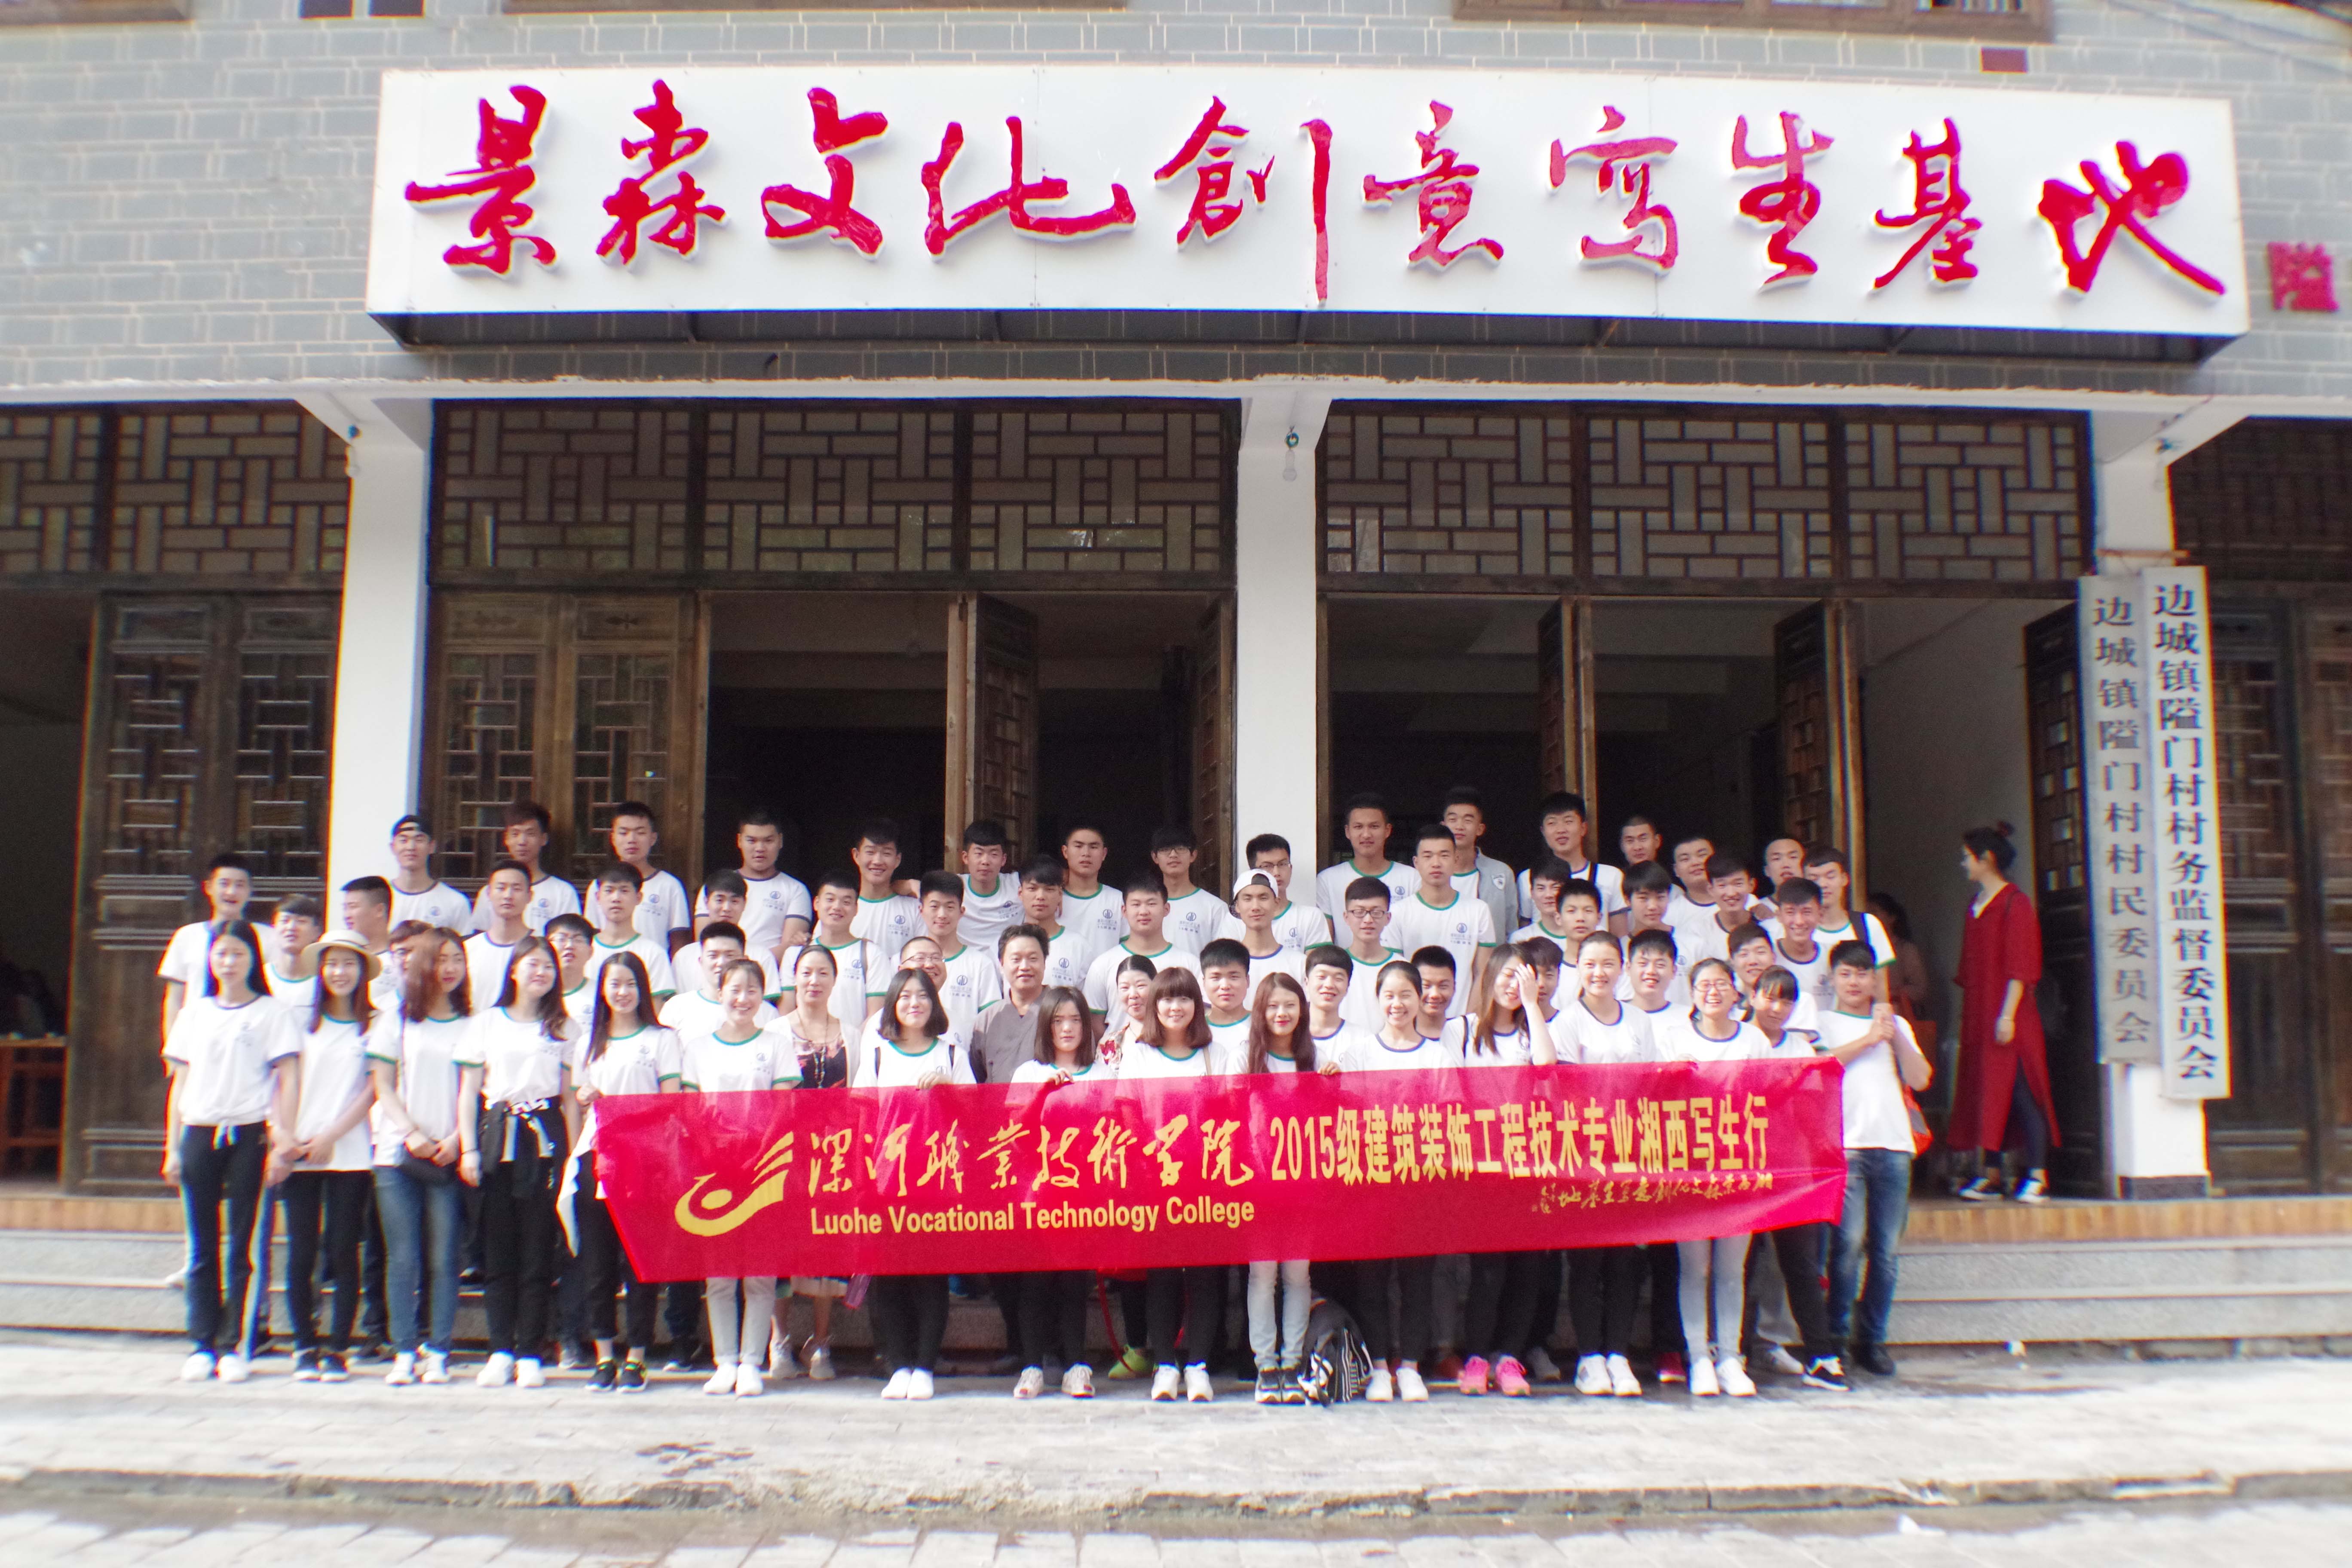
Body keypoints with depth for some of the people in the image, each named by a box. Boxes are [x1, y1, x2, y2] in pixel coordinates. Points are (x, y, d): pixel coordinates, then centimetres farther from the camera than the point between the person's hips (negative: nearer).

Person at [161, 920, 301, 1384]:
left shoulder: (269, 1013, 2)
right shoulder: (195, 1013, 13)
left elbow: (289, 1080, -3)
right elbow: (180, 1081, 14)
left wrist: (282, 1143, -10)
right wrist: (172, 1146, 9)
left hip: (248, 1135, -3)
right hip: (199, 1133, 3)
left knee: (243, 1245, -1)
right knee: (202, 1246, 4)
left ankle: (239, 1345, 4)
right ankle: (203, 1345, 10)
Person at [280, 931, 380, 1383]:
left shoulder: (376, 1025, 5)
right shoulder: (302, 1020, 11)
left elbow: (374, 1090, 0)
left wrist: (331, 1136, -7)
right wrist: (286, 1137, -4)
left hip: (350, 1154, -1)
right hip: (300, 1153, 2)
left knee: (343, 1252, -2)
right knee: (301, 1253, 0)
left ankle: (338, 1348, 6)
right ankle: (305, 1347, 9)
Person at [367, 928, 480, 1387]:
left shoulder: (470, 1027, 10)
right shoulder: (397, 1021, 12)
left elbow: (470, 1090, 2)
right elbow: (383, 1086, 7)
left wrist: (459, 1143, -12)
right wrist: (413, 1133, -6)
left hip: (449, 1155, 0)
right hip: (398, 1153, 0)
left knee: (443, 1258, -3)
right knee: (403, 1257, -2)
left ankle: (437, 1352, 2)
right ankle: (404, 1352, 2)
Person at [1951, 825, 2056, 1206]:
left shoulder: (2015, 903, -9)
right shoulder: (1976, 904, 15)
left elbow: (2021, 967, -14)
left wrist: (2007, 1015, -19)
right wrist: (1966, 1015, 17)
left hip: (2009, 1020, -8)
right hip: (1979, 1017, 8)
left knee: (2020, 1090, -6)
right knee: (1985, 1092, 7)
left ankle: (2038, 1177, -2)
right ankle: (1991, 1174, 12)